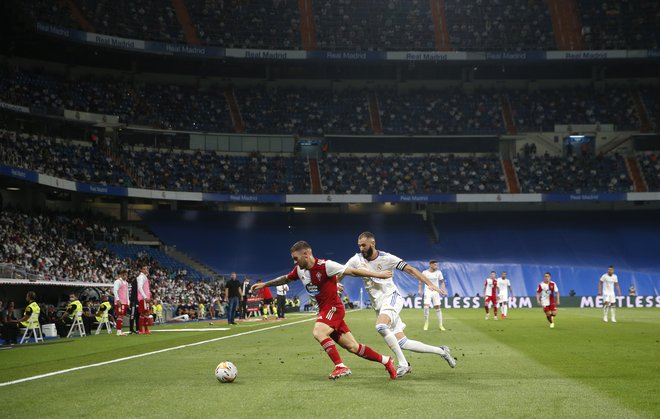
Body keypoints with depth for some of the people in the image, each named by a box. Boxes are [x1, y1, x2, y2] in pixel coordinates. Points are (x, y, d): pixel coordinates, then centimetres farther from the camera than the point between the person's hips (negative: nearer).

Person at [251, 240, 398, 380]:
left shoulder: (325, 265, -17)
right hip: (323, 310, 7)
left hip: (333, 307, -7)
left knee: (318, 332, -29)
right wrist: (264, 284, 27)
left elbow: (352, 271, -16)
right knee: (352, 347, 4)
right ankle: (386, 360, 17)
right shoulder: (299, 270, 5)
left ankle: (340, 366, -23)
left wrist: (377, 274, -14)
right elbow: (285, 279, 24)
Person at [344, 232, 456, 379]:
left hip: (392, 297, -5)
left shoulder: (386, 258, -8)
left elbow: (410, 270, -6)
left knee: (380, 326, -34)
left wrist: (429, 283, -15)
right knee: (402, 343, -1)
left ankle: (403, 364, -25)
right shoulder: (357, 260, 1)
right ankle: (441, 351, 16)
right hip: (379, 305, 5)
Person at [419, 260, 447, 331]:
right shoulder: (425, 273, -3)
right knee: (426, 307, -14)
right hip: (427, 291, -1)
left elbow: (442, 282, 8)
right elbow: (421, 281, 10)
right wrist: (420, 289, 0)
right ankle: (426, 323, 4)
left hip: (436, 292, 2)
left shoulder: (438, 272, 1)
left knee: (437, 307, 0)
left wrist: (444, 290, -3)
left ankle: (440, 325, 7)